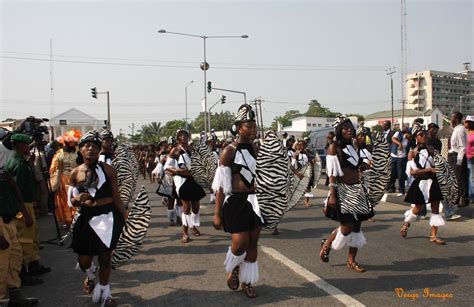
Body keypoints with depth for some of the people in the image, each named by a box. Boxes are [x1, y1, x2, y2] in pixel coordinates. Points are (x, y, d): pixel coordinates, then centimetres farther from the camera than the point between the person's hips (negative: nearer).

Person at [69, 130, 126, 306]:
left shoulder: (107, 170, -4)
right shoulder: (76, 173, 1)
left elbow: (116, 196, 0)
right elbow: (72, 202, 9)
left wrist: (123, 217, -1)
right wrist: (78, 199, -14)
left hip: (108, 216, -2)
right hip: (87, 218, 2)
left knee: (105, 256, 3)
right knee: (83, 261, 8)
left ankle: (104, 292, 27)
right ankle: (90, 276, 47)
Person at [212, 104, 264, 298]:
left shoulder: (255, 149, 8)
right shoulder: (229, 151, -9)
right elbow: (221, 185, -10)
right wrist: (217, 213, -11)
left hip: (254, 201, 6)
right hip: (236, 202, -5)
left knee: (253, 243, 9)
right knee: (240, 242, -10)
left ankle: (247, 282, 25)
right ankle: (232, 268, 24)